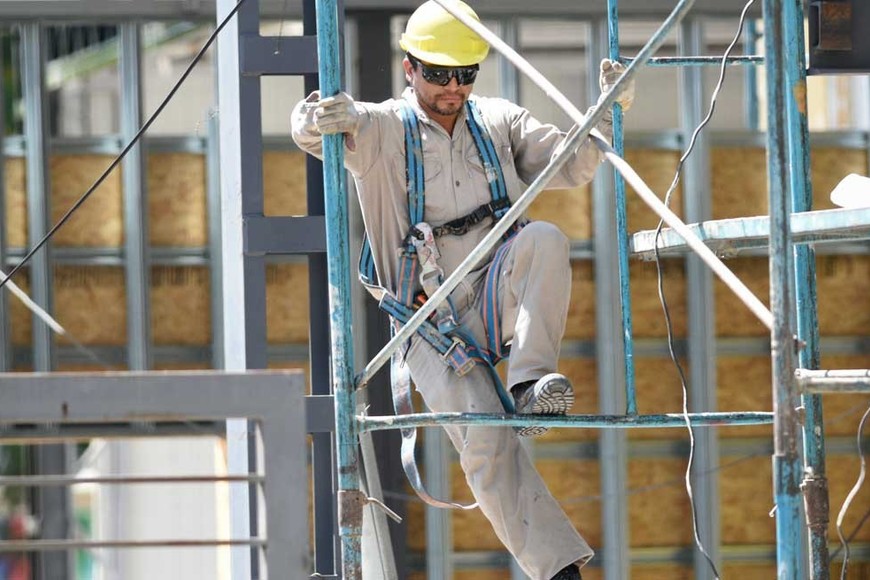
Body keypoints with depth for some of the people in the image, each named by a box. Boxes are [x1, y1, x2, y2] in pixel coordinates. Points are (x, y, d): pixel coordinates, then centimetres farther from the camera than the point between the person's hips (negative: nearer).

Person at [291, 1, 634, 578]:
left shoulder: (499, 122, 13)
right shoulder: (383, 129, 2)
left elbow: (572, 165, 10)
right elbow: (310, 128, -15)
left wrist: (608, 113, -8)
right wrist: (322, 118, -40)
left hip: (499, 293, 2)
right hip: (433, 321, -2)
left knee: (544, 239, -30)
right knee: (484, 439, -20)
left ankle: (531, 382, -33)